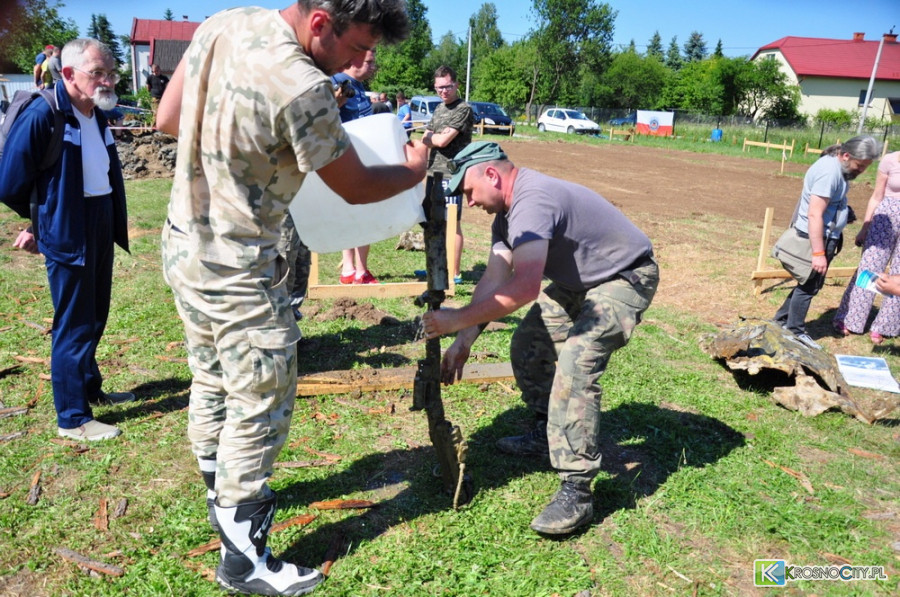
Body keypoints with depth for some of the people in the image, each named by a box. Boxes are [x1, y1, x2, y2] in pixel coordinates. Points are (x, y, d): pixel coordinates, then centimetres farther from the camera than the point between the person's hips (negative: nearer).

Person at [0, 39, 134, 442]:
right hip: (67, 232, -8)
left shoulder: (98, 114, 8)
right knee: (73, 325, -1)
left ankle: (91, 388, 37)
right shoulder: (42, 115, -16)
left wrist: (115, 221, 9)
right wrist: (35, 224, 1)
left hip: (102, 227, 8)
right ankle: (72, 419, 10)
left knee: (95, 318, 19)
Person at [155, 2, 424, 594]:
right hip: (238, 271, -9)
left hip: (185, 243, 9)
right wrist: (415, 169, 7)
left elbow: (168, 118, 10)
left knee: (213, 379, 23)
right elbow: (356, 187, -11)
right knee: (260, 404, 5)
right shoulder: (302, 88, -26)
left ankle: (223, 493, 46)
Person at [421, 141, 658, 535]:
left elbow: (524, 288, -41)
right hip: (579, 282, 10)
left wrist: (457, 320, -34)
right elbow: (494, 277, -4)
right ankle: (547, 434, 28)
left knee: (576, 365, -25)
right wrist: (465, 340, -12)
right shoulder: (507, 211, 2)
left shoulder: (531, 201, -31)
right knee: (527, 345, 11)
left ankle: (576, 492, -19)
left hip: (625, 279, -10)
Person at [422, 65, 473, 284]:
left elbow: (442, 141, -15)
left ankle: (455, 274, -1)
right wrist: (437, 137, -6)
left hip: (451, 174, -9)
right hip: (434, 173, 9)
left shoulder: (463, 109, -9)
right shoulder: (439, 109, 17)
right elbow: (425, 140, 14)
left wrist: (430, 137, 3)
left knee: (452, 223, -6)